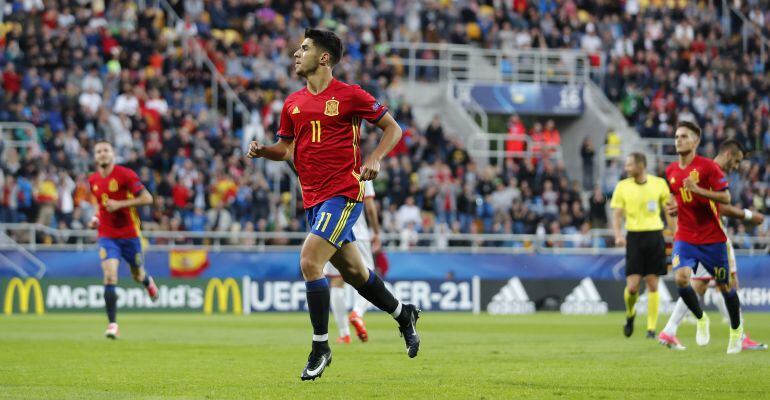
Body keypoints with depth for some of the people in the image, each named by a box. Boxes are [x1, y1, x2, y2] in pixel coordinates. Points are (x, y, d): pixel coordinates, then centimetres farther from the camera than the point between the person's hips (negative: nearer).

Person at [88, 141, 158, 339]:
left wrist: (120, 204, -22)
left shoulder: (125, 174, -11)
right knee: (109, 277, -17)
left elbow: (147, 198, -14)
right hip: (107, 236, 2)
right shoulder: (93, 180, 5)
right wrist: (96, 218, 5)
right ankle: (112, 324, -15)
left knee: (138, 276, 15)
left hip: (130, 234, -2)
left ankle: (148, 281, 55)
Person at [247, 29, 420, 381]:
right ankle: (404, 315, 38)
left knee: (309, 261, -19)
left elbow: (393, 128, 0)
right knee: (353, 272, 15)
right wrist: (262, 151, -2)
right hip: (313, 199, 7)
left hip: (343, 193, -7)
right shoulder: (293, 103, 11)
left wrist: (374, 159, -15)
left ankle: (320, 348, -10)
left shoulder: (349, 95, -7)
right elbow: (286, 148, 19)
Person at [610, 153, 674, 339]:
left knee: (652, 284, -1)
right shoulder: (622, 186, 3)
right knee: (632, 286, -8)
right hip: (634, 237, 0)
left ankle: (651, 328, 5)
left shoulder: (659, 183, 1)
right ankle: (630, 314, 22)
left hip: (654, 235, 0)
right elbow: (617, 215, 4)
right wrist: (618, 235, -13)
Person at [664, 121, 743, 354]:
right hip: (685, 237, 3)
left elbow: (725, 197, -14)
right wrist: (672, 208, 3)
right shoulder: (671, 171, 7)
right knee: (681, 278, -20)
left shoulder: (708, 166, -10)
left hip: (712, 238, -3)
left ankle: (736, 329, 30)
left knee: (724, 286, 6)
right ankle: (701, 319, 6)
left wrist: (698, 189, -25)